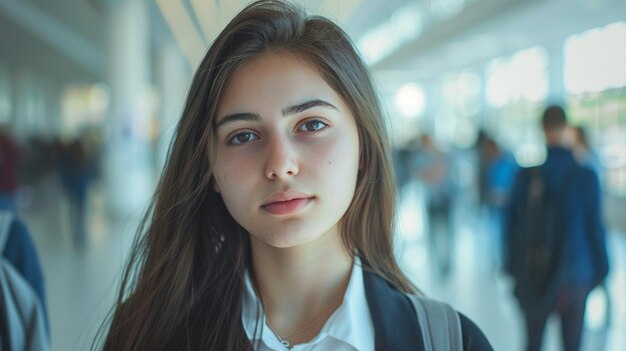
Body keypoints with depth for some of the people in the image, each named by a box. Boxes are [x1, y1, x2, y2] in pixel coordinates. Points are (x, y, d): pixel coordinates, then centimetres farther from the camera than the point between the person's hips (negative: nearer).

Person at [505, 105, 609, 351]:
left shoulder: (526, 176, -6)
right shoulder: (586, 177, -8)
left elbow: (512, 224, -1)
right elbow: (595, 225, -3)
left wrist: (514, 268, 11)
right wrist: (601, 270, 8)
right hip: (576, 275, 0)